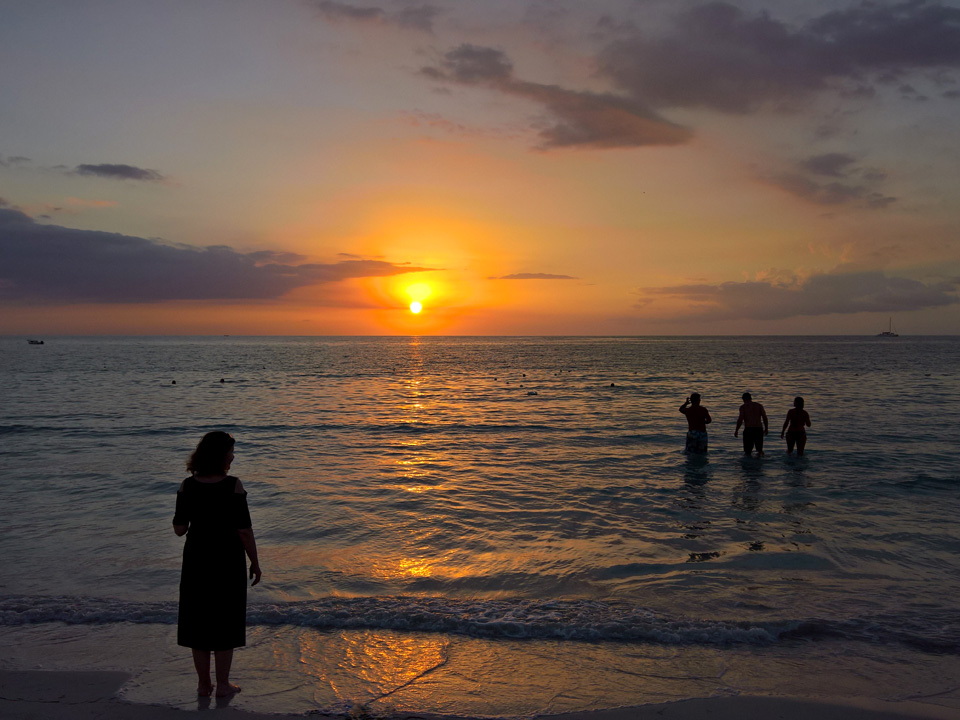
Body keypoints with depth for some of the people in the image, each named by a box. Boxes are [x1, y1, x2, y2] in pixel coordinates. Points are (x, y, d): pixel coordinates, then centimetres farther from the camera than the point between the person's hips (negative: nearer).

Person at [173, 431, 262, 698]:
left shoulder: (187, 486, -5)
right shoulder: (233, 486, -16)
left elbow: (179, 529, -2)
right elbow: (244, 530, -14)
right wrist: (255, 563, -3)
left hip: (196, 559, 3)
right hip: (228, 560, -3)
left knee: (197, 619, 14)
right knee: (225, 620, 10)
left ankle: (204, 684, 21)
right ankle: (223, 684, 17)